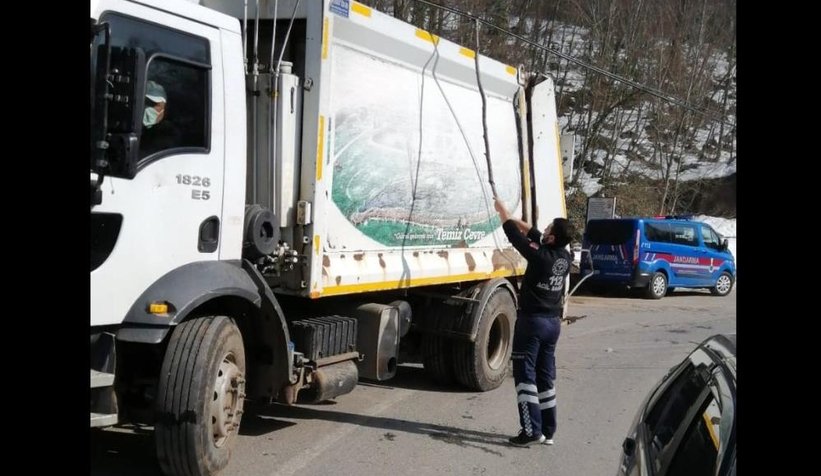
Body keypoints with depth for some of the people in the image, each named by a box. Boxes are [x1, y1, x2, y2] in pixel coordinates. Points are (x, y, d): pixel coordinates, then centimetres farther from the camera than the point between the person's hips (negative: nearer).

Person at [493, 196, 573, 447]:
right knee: (546, 376, 12)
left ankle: (532, 430, -8)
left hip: (532, 321, -7)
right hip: (553, 322, 7)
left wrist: (503, 212, 7)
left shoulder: (541, 257, -19)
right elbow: (535, 236, 15)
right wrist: (515, 218, 19)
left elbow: (517, 237, -8)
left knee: (525, 375, -3)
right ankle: (548, 431, 15)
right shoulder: (565, 257, 1)